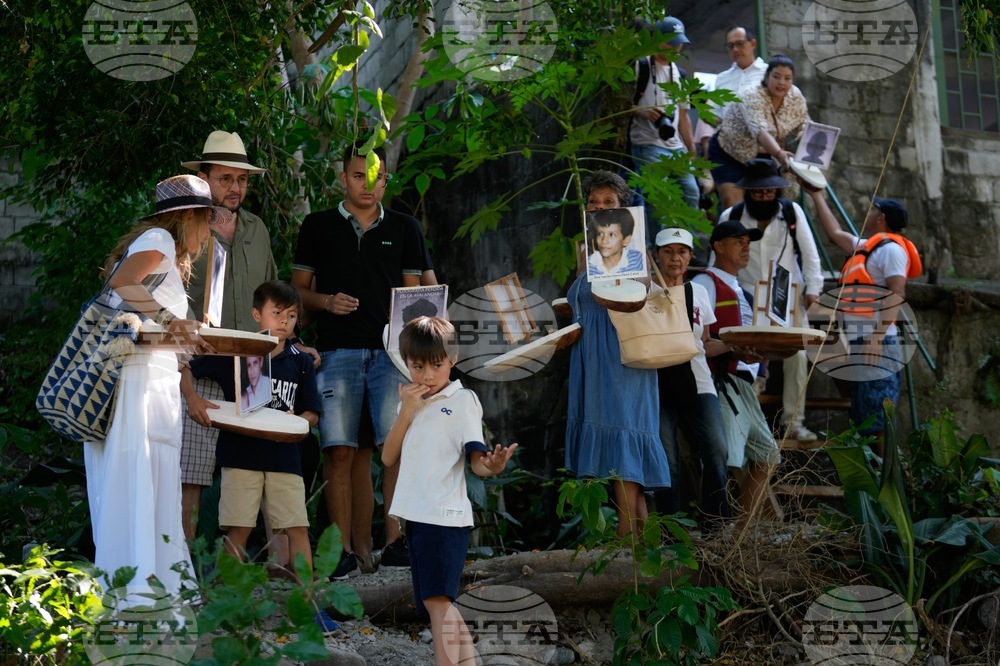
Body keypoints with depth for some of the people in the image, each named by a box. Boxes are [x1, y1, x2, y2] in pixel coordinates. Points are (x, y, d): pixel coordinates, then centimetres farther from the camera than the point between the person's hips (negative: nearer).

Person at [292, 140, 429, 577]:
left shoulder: (404, 229, 15)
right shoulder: (318, 227, 12)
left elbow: (414, 293, 15)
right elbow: (298, 287, 13)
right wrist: (327, 302, -7)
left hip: (391, 350, 1)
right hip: (337, 351, -1)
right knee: (339, 451, -6)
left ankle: (394, 541, -4)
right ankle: (346, 548, 0)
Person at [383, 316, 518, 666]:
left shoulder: (462, 400, -4)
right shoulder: (410, 402, 15)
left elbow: (476, 459, -10)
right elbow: (389, 457, 7)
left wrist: (492, 465, -33)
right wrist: (406, 411, -4)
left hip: (445, 517, -7)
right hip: (415, 516, 7)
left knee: (437, 600, -16)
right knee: (443, 605, 9)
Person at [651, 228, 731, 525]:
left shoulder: (699, 293, 16)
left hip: (696, 383, 3)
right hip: (657, 384, -3)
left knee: (716, 450, -13)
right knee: (665, 459, -6)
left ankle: (717, 523, -2)